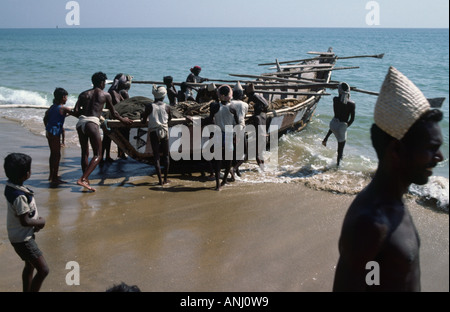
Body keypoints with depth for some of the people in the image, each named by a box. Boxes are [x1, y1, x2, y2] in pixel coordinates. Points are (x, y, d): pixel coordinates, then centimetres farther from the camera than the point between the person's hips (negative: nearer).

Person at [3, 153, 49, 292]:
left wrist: (36, 219, -1)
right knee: (43, 270, -7)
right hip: (23, 239, -10)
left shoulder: (10, 187, -1)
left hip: (22, 235, 10)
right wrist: (40, 222, -8)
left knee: (30, 266, 25)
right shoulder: (19, 196, -30)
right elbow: (24, 221, -25)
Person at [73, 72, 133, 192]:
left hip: (81, 122, 5)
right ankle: (83, 179, -17)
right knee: (97, 155, -1)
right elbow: (113, 113, 18)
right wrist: (123, 120, 36)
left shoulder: (84, 94, 20)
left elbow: (75, 112, 11)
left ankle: (86, 181, 17)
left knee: (84, 153, 15)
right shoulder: (105, 95, 12)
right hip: (92, 123, -5)